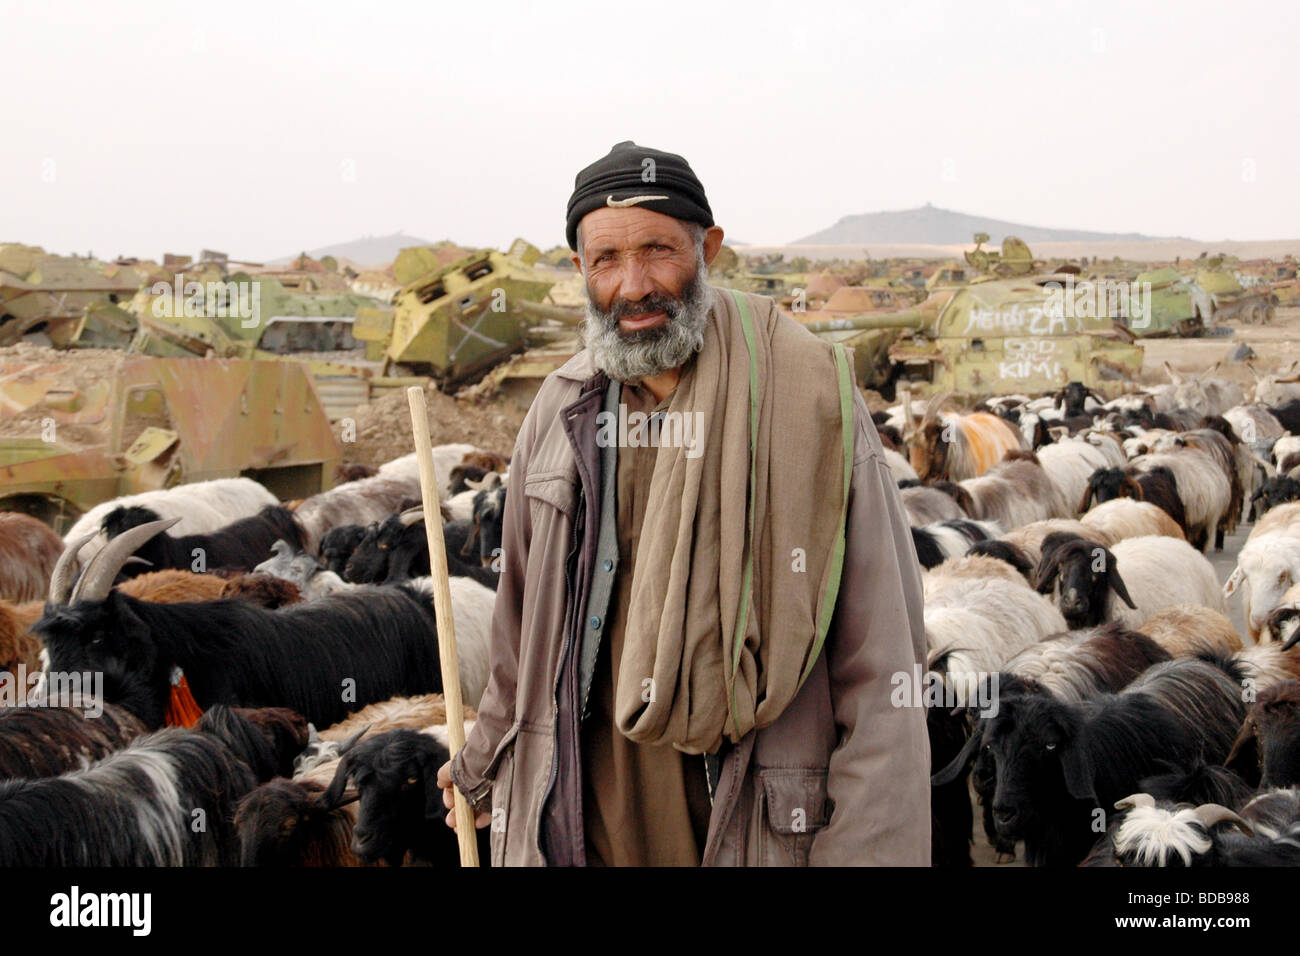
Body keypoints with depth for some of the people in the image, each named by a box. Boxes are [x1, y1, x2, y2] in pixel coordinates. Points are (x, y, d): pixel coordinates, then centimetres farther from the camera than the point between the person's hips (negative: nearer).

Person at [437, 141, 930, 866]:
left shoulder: (814, 400, -9)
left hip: (758, 827, -3)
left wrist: (863, 854, -16)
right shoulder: (561, 411, 5)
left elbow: (879, 667, -11)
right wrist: (484, 767, 26)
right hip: (584, 818, 4)